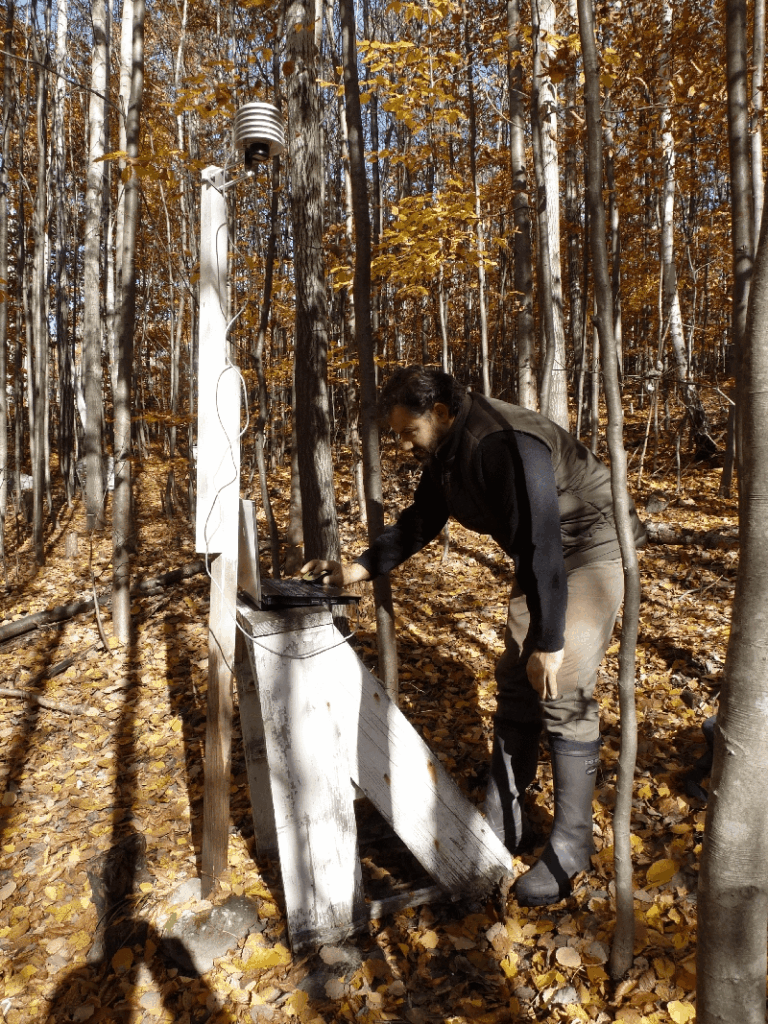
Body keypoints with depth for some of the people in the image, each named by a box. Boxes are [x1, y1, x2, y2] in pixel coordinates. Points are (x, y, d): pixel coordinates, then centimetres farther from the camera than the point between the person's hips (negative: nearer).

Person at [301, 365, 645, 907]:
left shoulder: (507, 445, -31)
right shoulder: (446, 452, -1)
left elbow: (541, 544, -31)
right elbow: (420, 521, 9)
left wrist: (548, 643, -27)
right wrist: (358, 569, -2)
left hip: (590, 551, -9)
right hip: (543, 559, 9)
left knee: (564, 696, -12)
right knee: (514, 686, 9)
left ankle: (571, 846, 5)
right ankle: (505, 823, 21)